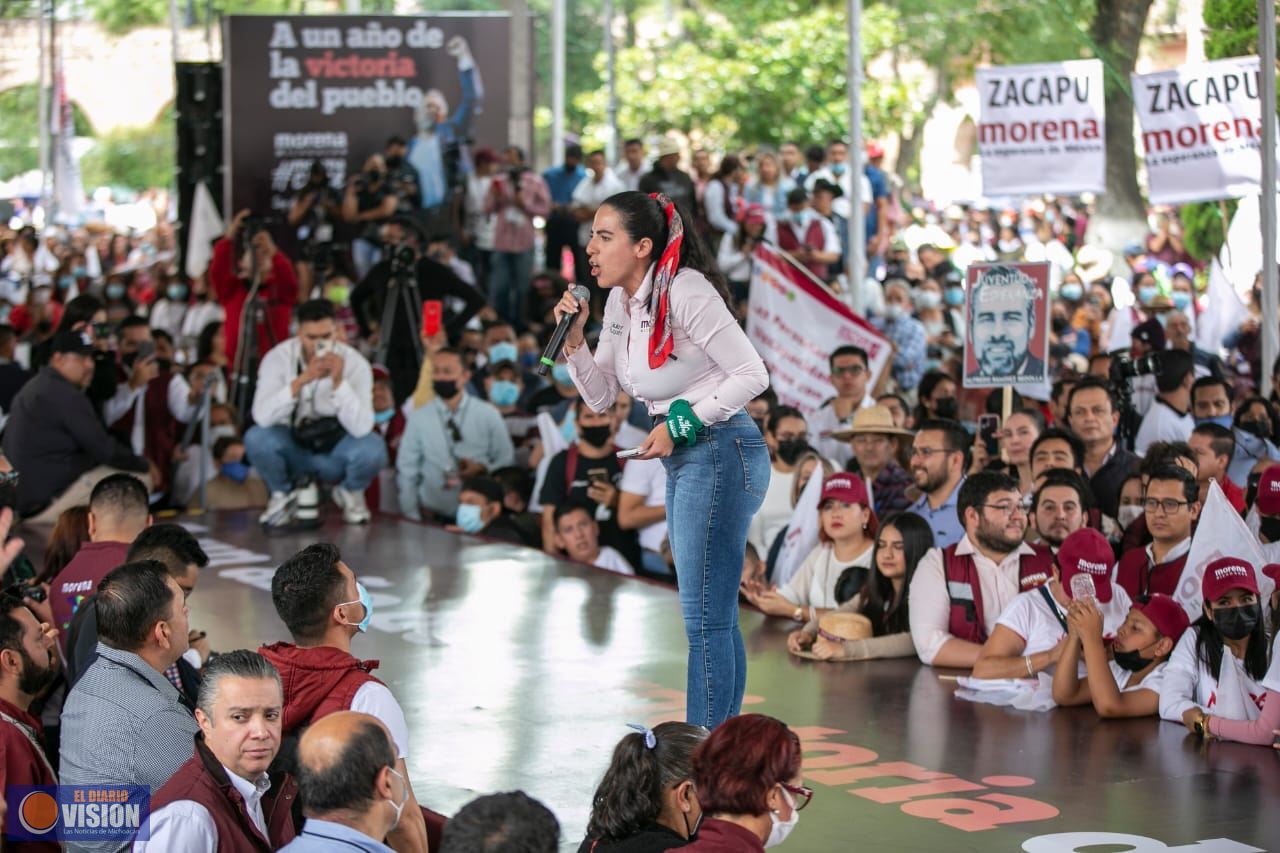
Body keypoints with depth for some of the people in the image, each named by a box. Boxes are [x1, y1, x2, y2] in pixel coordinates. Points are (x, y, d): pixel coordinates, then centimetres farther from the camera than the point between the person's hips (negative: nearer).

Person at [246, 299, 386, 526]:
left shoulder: (355, 363, -18)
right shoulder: (278, 358, -17)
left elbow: (361, 428, -28)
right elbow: (262, 416, -31)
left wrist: (339, 381, -39)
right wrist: (302, 379, -40)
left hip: (337, 452, 0)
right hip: (292, 448, 0)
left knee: (372, 447, -31)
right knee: (257, 437, -30)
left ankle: (350, 492, 5)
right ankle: (281, 494, 3)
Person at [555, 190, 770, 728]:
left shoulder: (685, 292, -17)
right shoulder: (619, 303, 9)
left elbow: (752, 374, -16)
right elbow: (601, 397, 13)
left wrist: (681, 425, -15)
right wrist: (574, 338, -2)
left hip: (720, 452, -10)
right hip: (684, 461, 10)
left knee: (705, 618, -8)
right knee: (715, 618, 14)